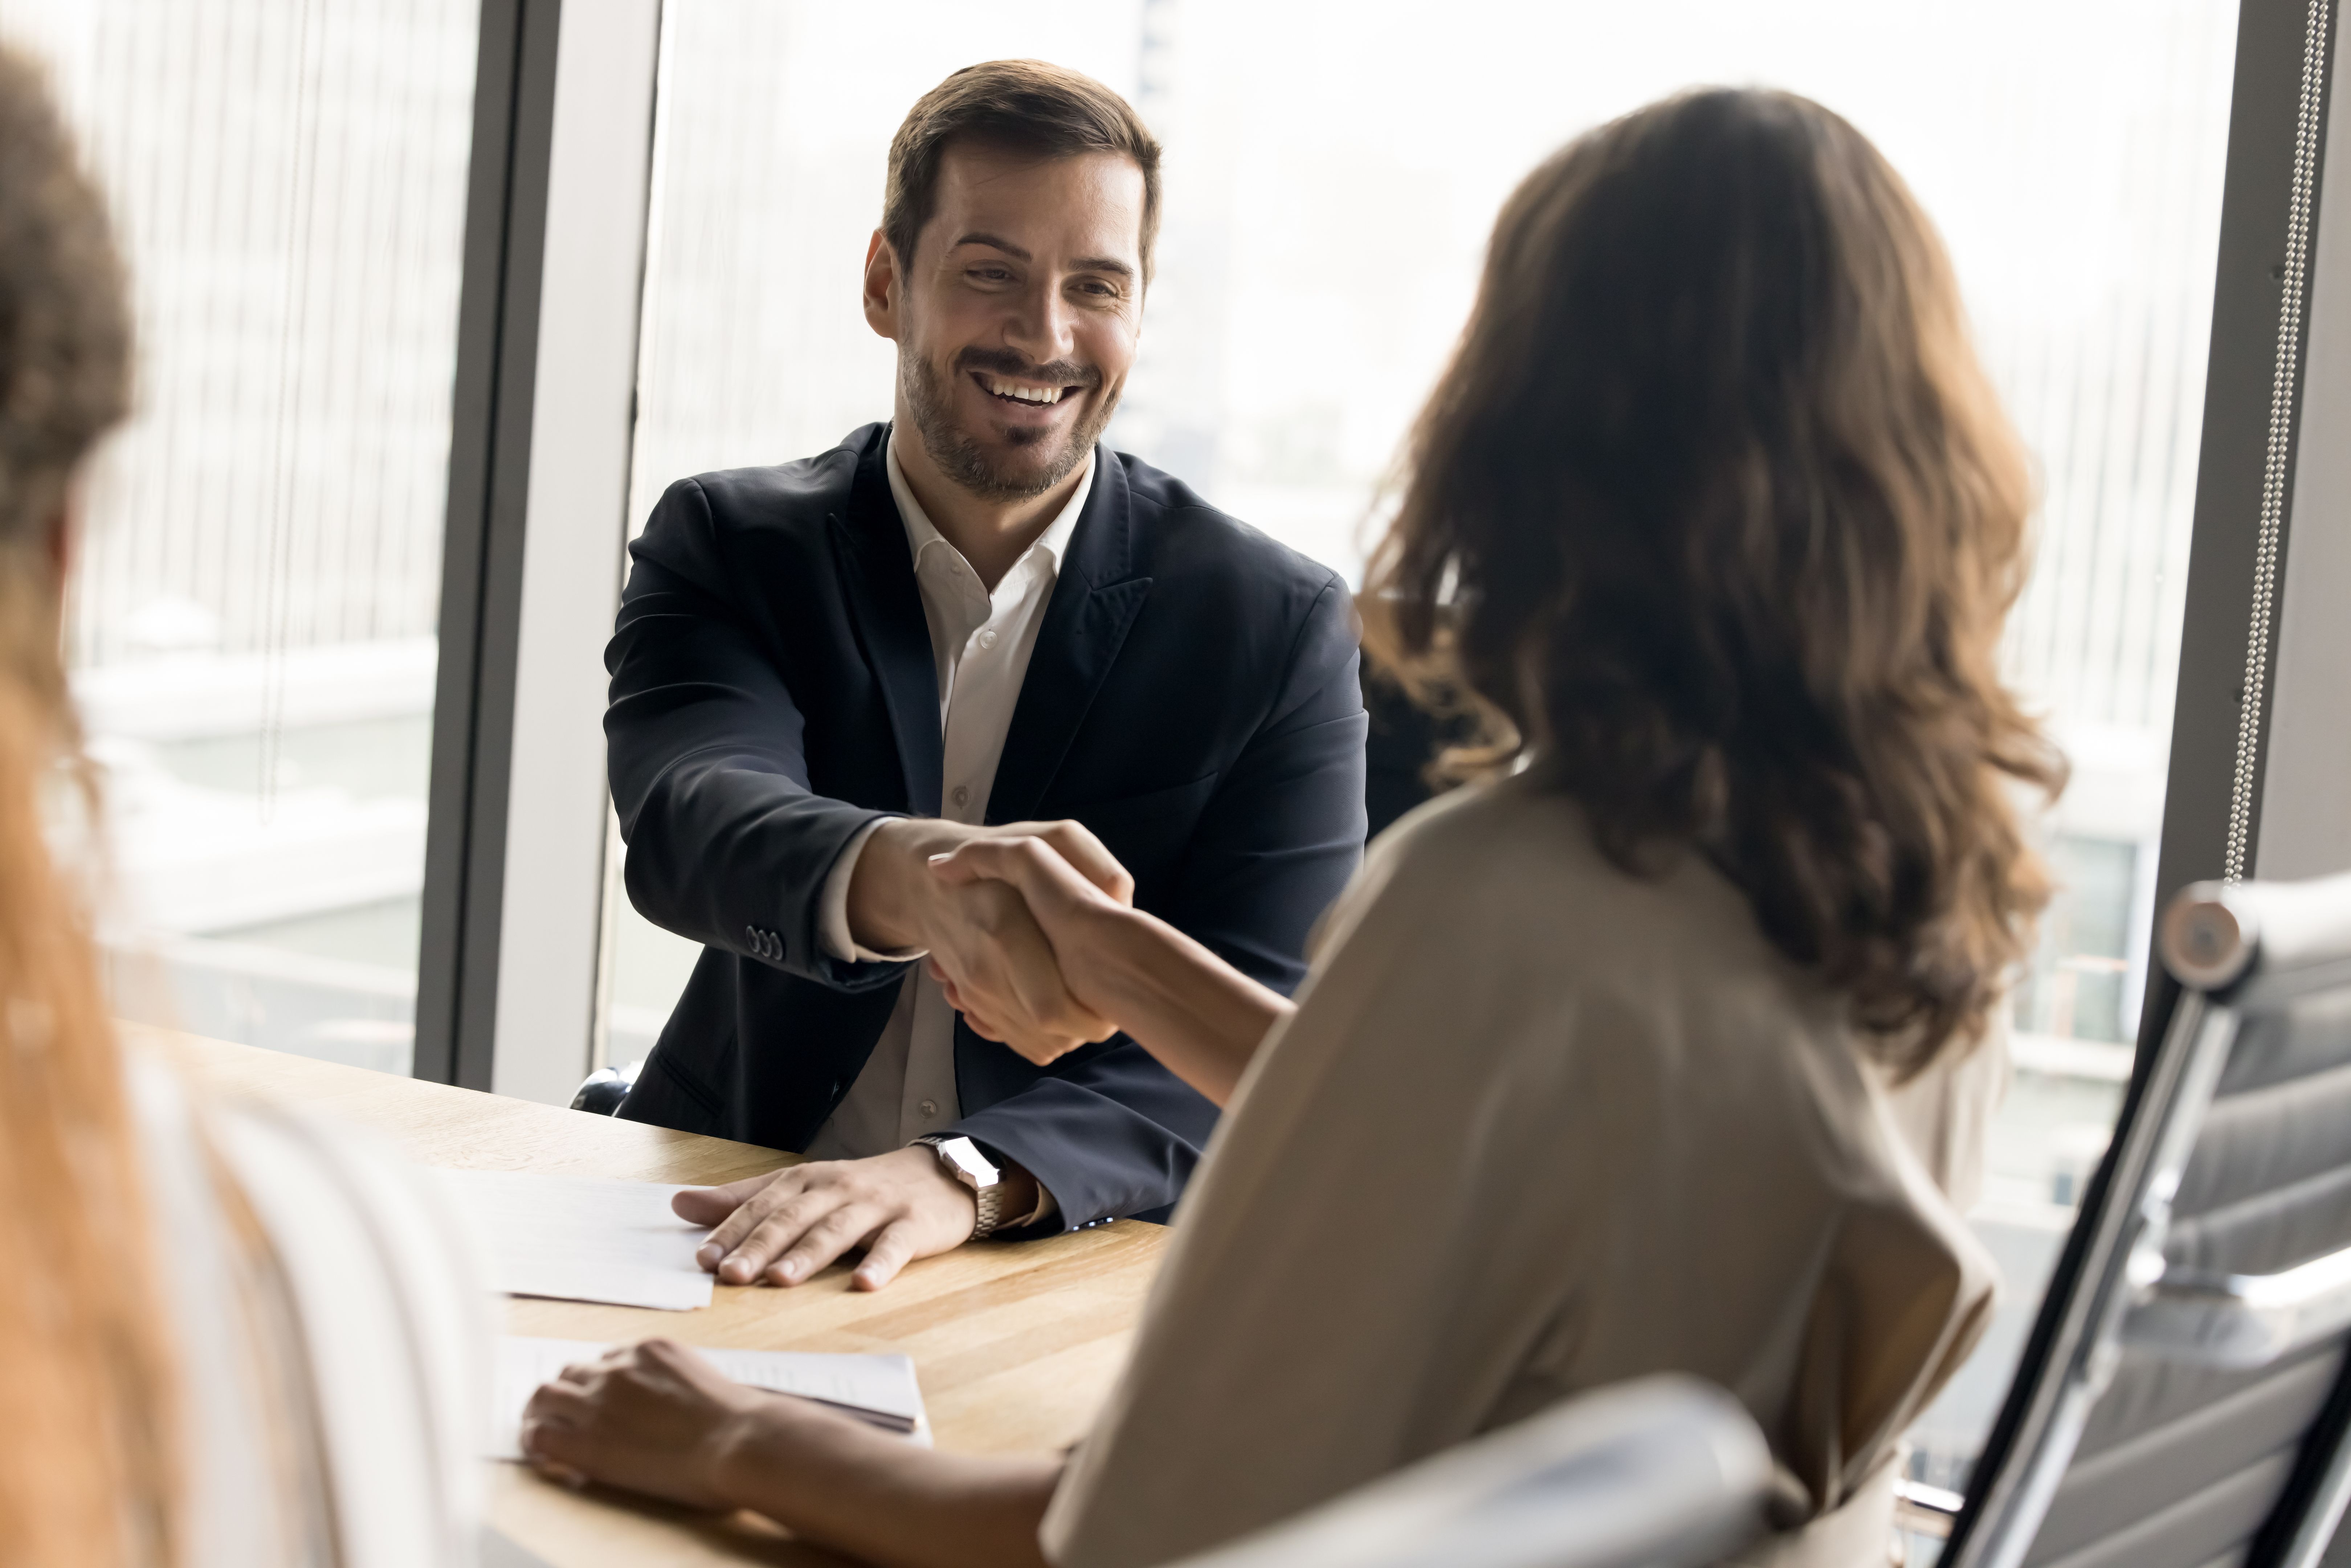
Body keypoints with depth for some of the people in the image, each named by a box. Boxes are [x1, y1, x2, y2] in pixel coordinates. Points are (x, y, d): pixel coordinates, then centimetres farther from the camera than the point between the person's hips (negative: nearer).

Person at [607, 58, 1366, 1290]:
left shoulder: (1278, 625, 0)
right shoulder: (726, 549, 3)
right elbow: (690, 828, -17)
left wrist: (973, 1174, -28)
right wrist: (911, 878, -40)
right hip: (735, 1245, 1)